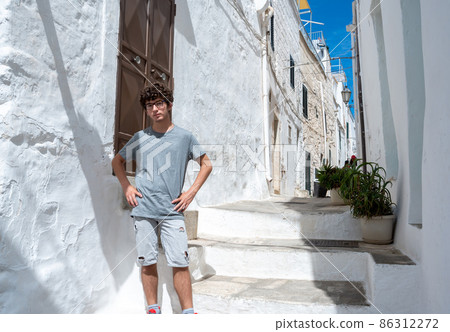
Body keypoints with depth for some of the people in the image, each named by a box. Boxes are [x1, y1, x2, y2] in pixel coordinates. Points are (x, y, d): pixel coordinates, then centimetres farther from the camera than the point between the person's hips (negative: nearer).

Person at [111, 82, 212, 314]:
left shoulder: (184, 136, 5)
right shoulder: (140, 138, 9)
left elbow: (206, 165, 12)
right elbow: (118, 161, 22)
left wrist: (191, 192, 2)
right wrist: (126, 187, 8)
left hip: (172, 211, -1)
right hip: (143, 210, 2)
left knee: (179, 262, -4)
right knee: (147, 262, 7)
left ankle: (188, 311, 9)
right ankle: (153, 309, 23)